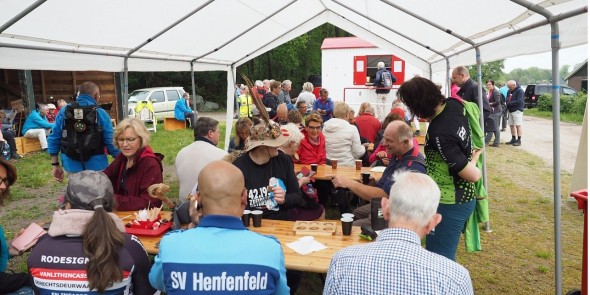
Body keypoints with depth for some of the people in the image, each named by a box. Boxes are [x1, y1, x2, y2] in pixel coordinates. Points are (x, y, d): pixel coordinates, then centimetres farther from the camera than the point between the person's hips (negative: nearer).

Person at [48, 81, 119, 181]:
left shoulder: (63, 112, 4)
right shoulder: (101, 113, -7)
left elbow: (53, 139, 6)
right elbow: (111, 142, -10)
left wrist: (55, 165, 13)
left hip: (72, 167, 4)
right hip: (96, 167, -3)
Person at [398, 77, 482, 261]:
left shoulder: (439, 134, -30)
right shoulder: (454, 104, -4)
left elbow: (473, 176, -25)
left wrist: (472, 165, -1)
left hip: (450, 204, -9)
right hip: (462, 196, 9)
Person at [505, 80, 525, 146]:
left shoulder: (520, 91, -11)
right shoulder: (509, 91, 15)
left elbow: (519, 101, -19)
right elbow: (507, 98, 22)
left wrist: (509, 103, -15)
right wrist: (507, 101, -2)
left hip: (517, 110, -8)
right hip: (510, 110, 8)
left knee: (518, 125, -7)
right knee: (511, 125, 10)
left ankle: (518, 140, -5)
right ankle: (513, 139, 19)